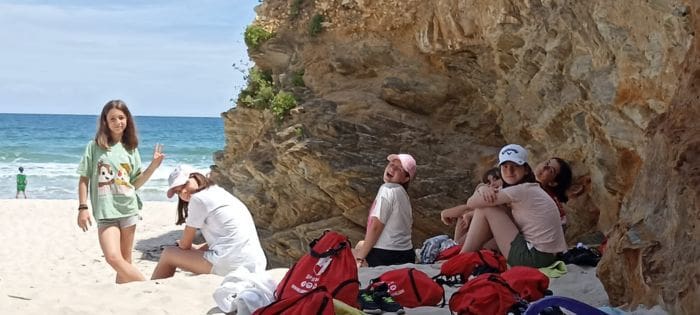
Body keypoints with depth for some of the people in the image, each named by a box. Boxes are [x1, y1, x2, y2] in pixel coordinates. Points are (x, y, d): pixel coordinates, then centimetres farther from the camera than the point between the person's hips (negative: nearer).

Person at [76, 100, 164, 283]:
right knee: (113, 258, -18)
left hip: (128, 209, 3)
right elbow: (84, 179, 4)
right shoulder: (94, 146, 2)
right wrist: (82, 208, -3)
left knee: (125, 261, 5)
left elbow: (135, 183, 9)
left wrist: (154, 165, -2)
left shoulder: (131, 149, 9)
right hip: (105, 212, -2)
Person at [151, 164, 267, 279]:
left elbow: (184, 246, 4)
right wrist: (196, 247, 26)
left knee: (168, 253, 9)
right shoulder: (221, 194, 22)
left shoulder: (199, 198, -3)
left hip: (231, 267, -9)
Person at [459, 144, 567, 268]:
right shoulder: (530, 189, 14)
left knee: (485, 208, -6)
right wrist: (483, 189, -8)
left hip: (535, 257, -10)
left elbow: (471, 203, -14)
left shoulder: (522, 190, -15)